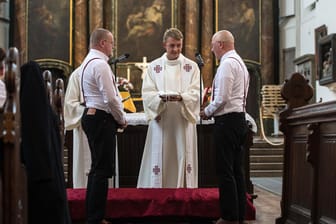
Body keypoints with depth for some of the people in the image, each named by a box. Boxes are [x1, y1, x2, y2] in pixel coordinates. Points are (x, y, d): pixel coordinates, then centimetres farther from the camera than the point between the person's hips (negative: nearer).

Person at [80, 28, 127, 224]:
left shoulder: (88, 62, 17)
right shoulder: (100, 64, -15)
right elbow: (110, 98, -18)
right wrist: (122, 119, -5)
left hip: (91, 117, 11)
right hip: (101, 119, -11)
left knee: (98, 168, 15)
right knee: (102, 169, -7)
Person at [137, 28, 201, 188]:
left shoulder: (191, 66, 8)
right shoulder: (154, 66, 9)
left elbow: (195, 93, -1)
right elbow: (147, 93, 1)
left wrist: (181, 97, -21)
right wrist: (161, 97, -20)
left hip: (183, 120, 0)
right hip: (160, 120, 0)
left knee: (183, 156, -1)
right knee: (159, 156, -1)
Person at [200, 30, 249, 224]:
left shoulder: (227, 64, -12)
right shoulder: (240, 62, 19)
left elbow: (222, 97, -20)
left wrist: (207, 112, -4)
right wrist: (212, 111, 15)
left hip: (227, 121, -10)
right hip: (239, 119, 10)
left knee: (225, 171, -5)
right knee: (237, 170, 11)